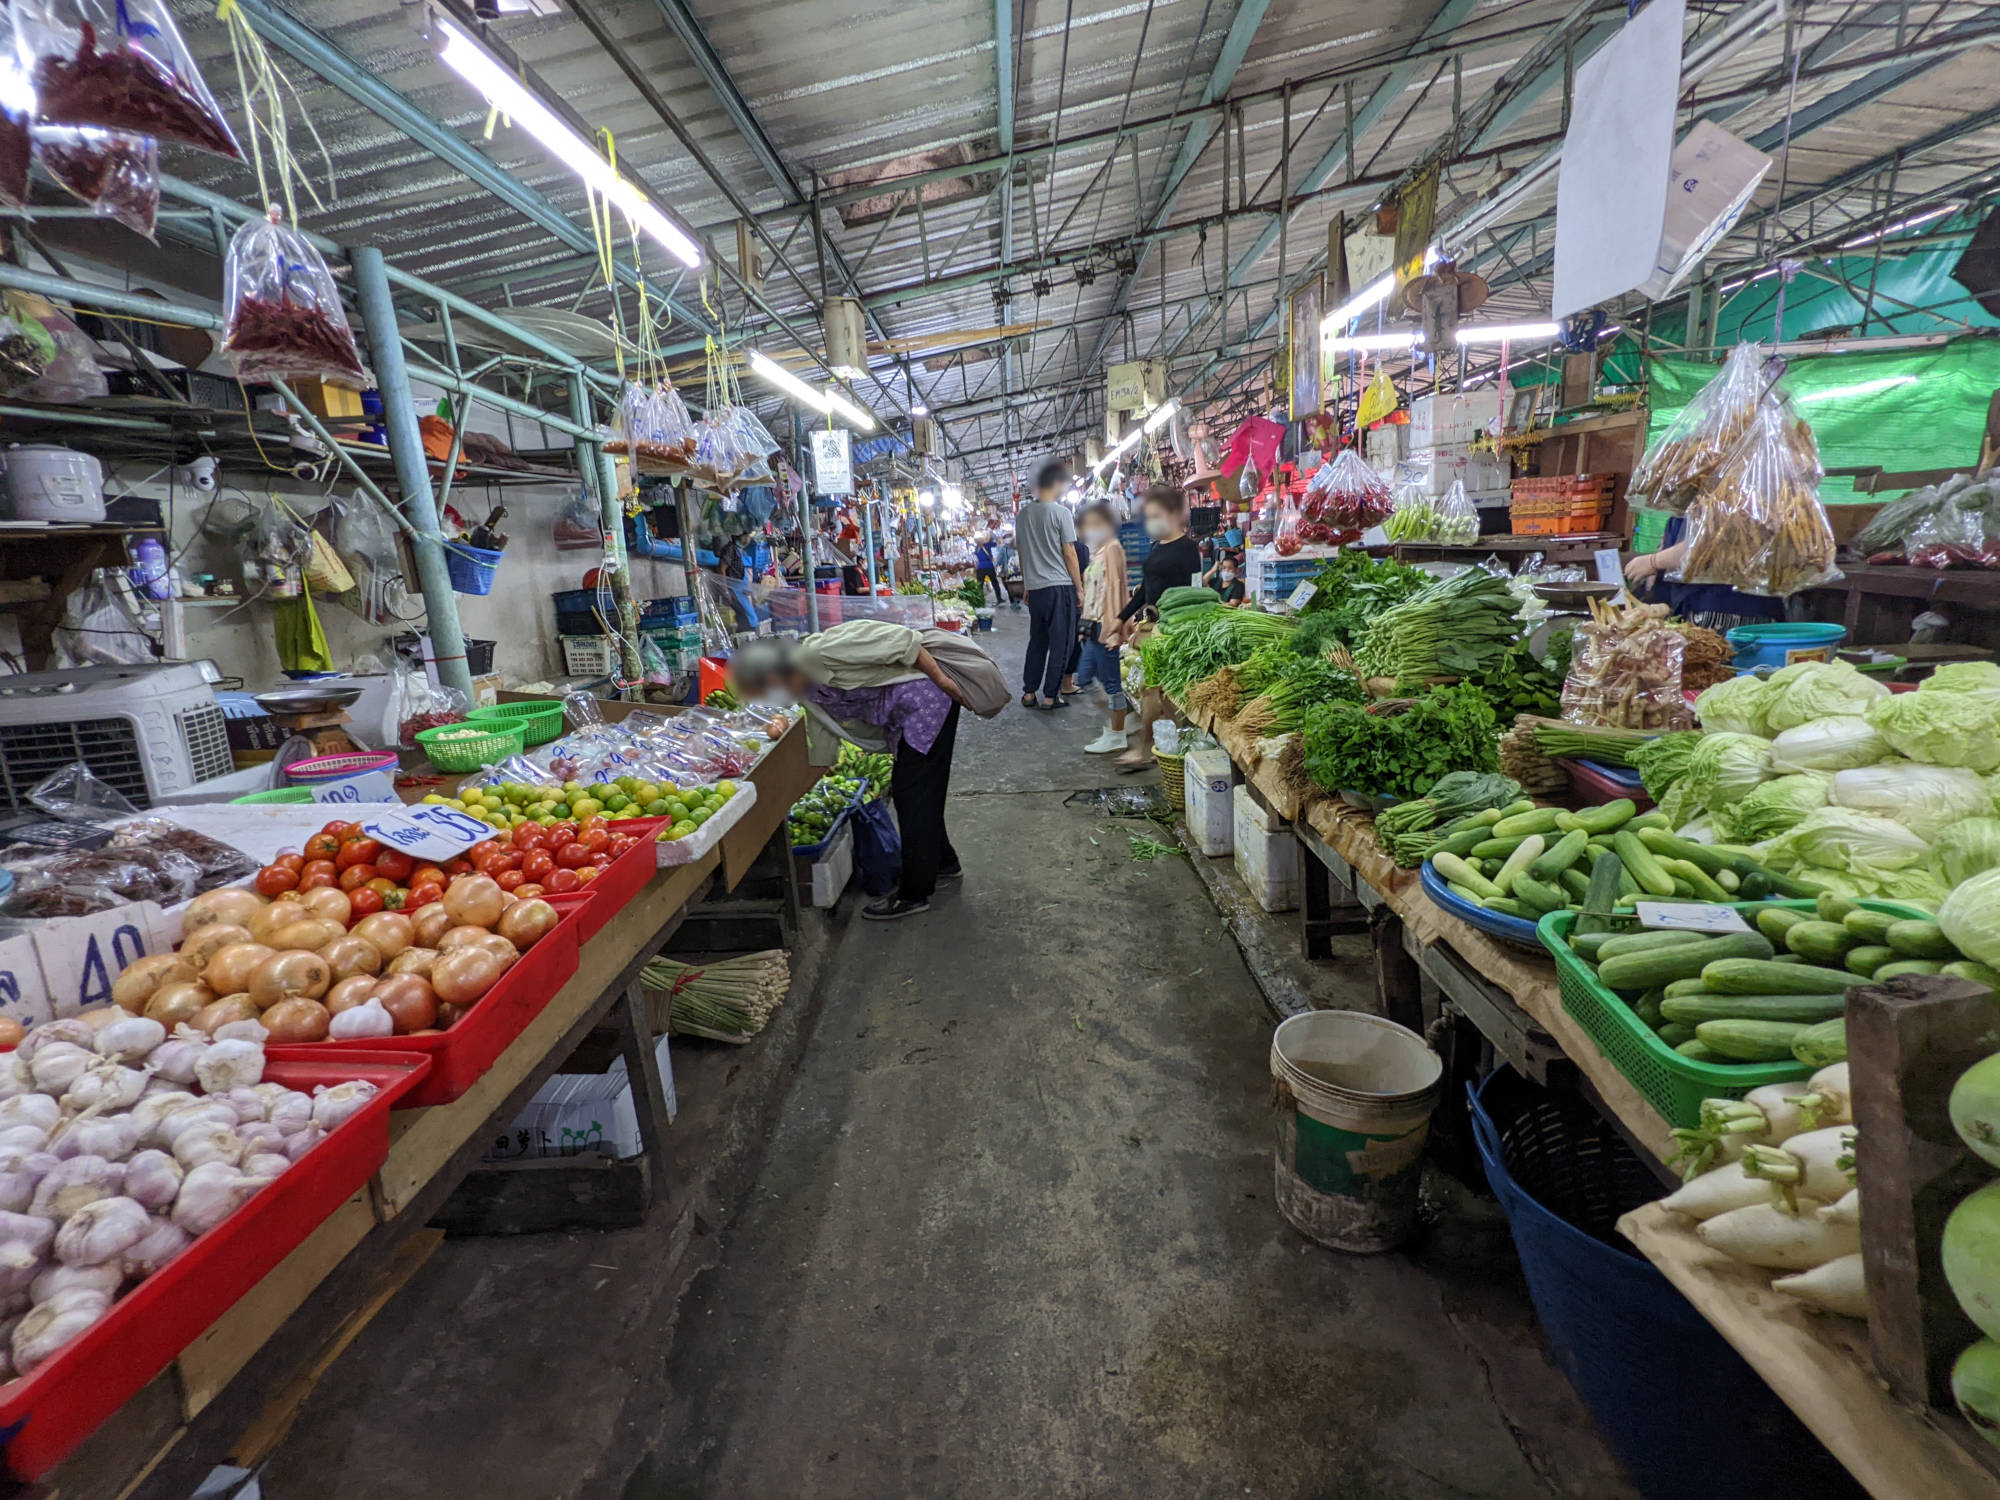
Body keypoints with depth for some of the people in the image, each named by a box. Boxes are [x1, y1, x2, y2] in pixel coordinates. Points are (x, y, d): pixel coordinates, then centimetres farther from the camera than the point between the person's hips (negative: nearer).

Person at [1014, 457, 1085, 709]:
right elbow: (1069, 554, -7)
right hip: (1060, 586, -6)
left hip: (1035, 588, 6)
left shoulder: (1023, 514, 9)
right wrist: (1080, 588, -1)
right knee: (1060, 643, 2)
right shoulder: (1060, 512, -7)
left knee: (1037, 642, 14)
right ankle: (1050, 696, 4)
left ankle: (1028, 694, 16)